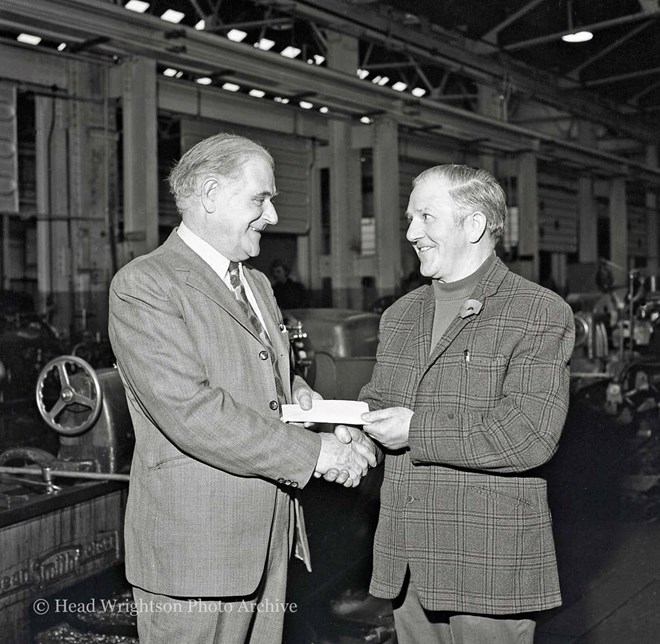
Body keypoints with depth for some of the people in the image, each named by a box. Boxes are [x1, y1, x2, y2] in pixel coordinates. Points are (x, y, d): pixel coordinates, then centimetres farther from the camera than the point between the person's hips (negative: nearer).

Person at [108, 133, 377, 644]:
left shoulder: (257, 284, 17)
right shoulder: (143, 286, -12)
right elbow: (189, 411, -22)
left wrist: (297, 394, 3)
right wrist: (312, 451, -20)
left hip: (269, 537, 8)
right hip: (193, 545, -7)